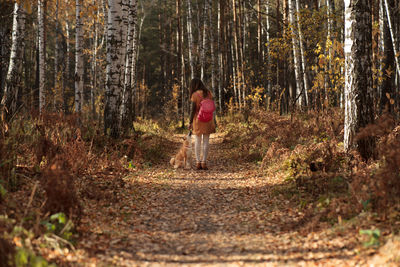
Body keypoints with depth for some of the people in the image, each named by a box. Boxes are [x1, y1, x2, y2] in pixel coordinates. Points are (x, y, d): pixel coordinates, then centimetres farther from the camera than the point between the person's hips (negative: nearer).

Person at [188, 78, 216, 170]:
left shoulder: (195, 94, -8)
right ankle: (204, 162, 0)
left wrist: (190, 122, -6)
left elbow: (193, 109, -11)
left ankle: (198, 162, 4)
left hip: (198, 119, -2)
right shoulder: (208, 93, 3)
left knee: (197, 141, 7)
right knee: (206, 141, 4)